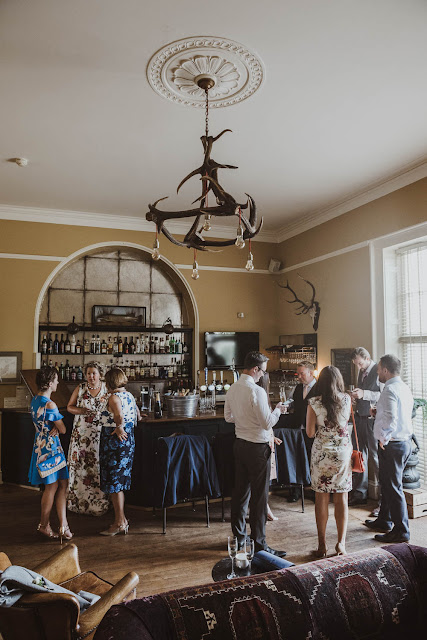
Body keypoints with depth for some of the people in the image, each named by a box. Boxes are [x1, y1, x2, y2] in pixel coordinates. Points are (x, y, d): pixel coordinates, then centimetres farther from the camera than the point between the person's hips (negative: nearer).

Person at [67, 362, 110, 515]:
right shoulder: (80, 388, 4)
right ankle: (78, 502, 16)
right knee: (79, 465, 3)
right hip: (81, 433, 1)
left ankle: (98, 505, 10)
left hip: (100, 434, -1)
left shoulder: (108, 389, 1)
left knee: (98, 466, -1)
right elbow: (69, 407, 6)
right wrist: (84, 411, -10)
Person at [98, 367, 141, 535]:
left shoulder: (114, 397, -17)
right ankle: (122, 520, 25)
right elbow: (137, 415, 23)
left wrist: (119, 428, -18)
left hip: (115, 443, -9)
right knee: (120, 482, 17)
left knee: (114, 483, 1)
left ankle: (119, 523, 8)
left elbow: (119, 416, -34)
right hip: (128, 442, 9)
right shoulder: (129, 396, 9)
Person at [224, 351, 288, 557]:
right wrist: (278, 410, -2)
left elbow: (228, 416, 15)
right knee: (259, 496, 1)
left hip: (240, 444, 8)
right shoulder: (256, 391, -20)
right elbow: (267, 423, -19)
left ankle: (239, 537, 29)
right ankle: (259, 543, 9)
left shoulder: (233, 389, 4)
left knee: (240, 491, 17)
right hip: (257, 447, -8)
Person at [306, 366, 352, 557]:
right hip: (344, 451, 2)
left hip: (322, 453, -2)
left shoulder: (314, 403, -11)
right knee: (342, 498, 11)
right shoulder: (346, 399, -4)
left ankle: (322, 545, 15)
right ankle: (341, 543, 16)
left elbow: (310, 433, -7)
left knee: (321, 499, 8)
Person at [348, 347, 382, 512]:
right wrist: (355, 397, 6)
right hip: (360, 417, 8)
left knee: (377, 458, -4)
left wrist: (364, 394, -27)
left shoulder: (378, 371, -11)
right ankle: (359, 494, 26)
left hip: (373, 419, -8)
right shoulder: (361, 372, 14)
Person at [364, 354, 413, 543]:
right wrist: (378, 411, 18)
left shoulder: (390, 390, -20)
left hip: (392, 445, -10)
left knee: (393, 488, 0)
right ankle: (384, 521, 35)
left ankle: (401, 531, 10)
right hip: (405, 441, 10)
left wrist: (383, 438, -17)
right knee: (386, 484, 21)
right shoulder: (405, 388, 11)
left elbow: (391, 419, -31)